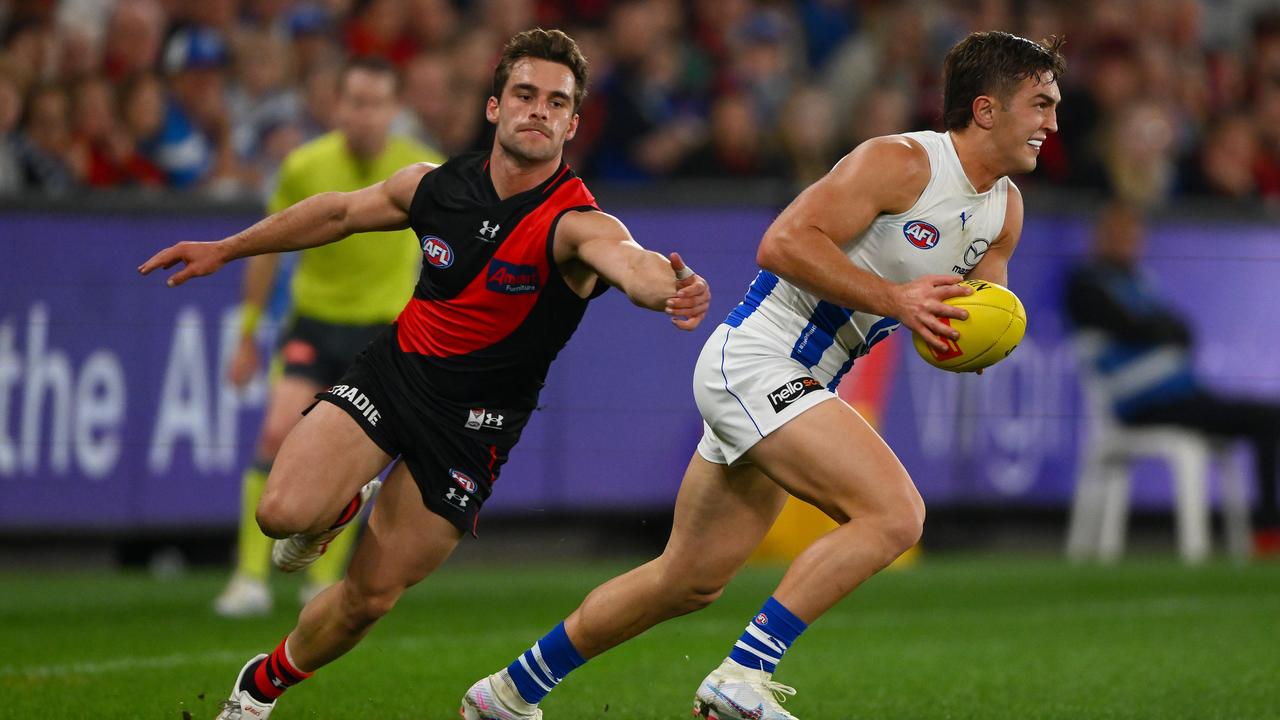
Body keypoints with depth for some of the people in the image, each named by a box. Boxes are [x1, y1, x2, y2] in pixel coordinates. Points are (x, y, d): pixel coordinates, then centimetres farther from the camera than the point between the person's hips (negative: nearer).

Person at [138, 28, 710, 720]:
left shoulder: (576, 223, -20)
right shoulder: (439, 185, -5)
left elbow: (630, 261, -44)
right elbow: (341, 210, 13)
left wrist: (669, 286, -68)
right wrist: (226, 249, 21)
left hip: (470, 425, -2)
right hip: (389, 374, 2)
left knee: (368, 598, 3)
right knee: (283, 511, -22)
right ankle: (342, 505, 15)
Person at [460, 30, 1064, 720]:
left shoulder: (1004, 210, 10)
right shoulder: (899, 163, -17)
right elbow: (783, 243, -23)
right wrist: (894, 299, -25)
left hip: (797, 388, 10)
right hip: (753, 361, -10)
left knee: (690, 581, 15)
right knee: (894, 513, -24)